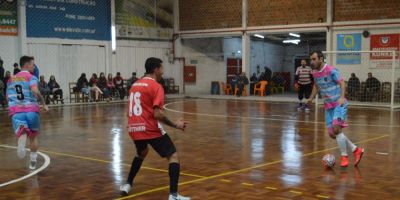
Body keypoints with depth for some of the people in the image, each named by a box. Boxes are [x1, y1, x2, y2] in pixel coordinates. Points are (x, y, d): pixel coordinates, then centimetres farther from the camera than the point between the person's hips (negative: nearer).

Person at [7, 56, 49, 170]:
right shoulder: (31, 77, 4)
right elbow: (35, 91, -16)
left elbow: (8, 97, 28)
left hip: (16, 111, 2)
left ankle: (21, 142, -53)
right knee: (33, 136, 19)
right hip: (31, 110, -2)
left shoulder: (11, 79, 22)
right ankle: (33, 162, 23)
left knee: (22, 133, -15)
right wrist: (44, 104, -6)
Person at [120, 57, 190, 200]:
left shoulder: (135, 85, 15)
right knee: (173, 156, 0)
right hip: (150, 129, -8)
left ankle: (127, 185, 33)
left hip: (134, 128, 8)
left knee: (142, 153, 34)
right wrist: (175, 125, -8)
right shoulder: (155, 86, -9)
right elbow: (157, 114, -19)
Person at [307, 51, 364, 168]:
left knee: (336, 129, -21)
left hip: (339, 104, -7)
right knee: (332, 134, 5)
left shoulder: (331, 70, -15)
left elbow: (342, 83, -19)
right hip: (328, 106, 8)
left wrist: (342, 97, -32)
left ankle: (344, 157, -5)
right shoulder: (315, 74, 7)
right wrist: (311, 98, 11)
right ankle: (356, 150, 20)